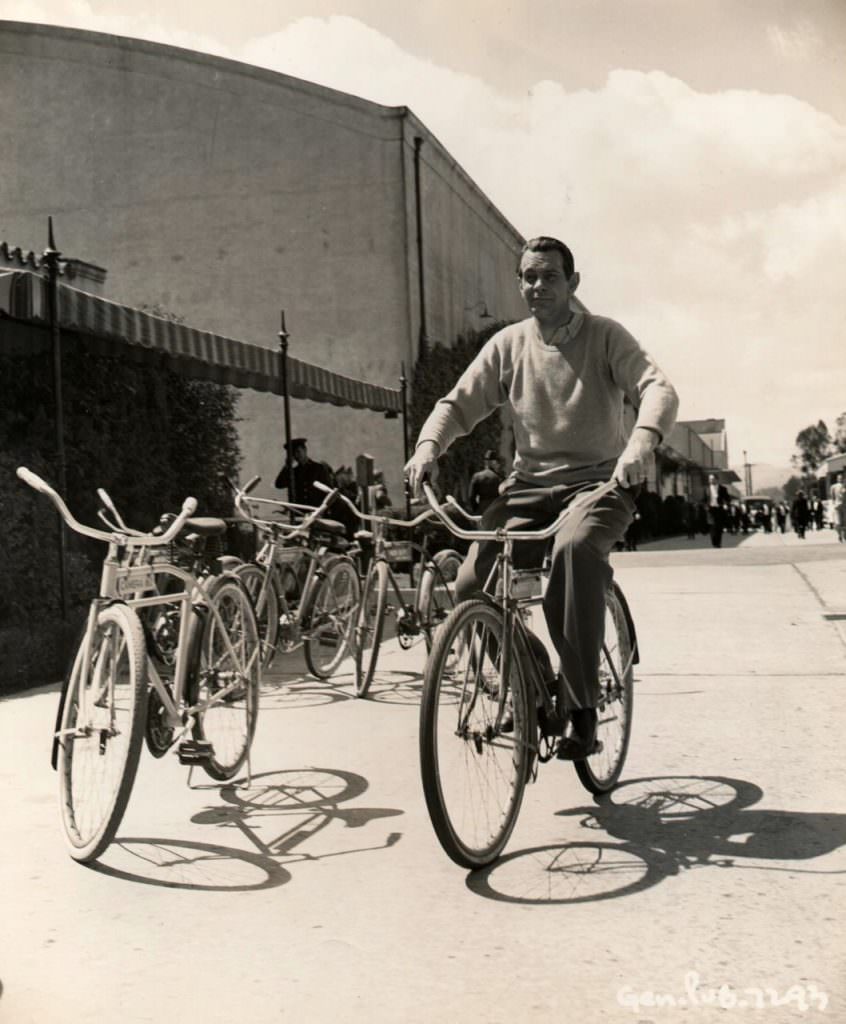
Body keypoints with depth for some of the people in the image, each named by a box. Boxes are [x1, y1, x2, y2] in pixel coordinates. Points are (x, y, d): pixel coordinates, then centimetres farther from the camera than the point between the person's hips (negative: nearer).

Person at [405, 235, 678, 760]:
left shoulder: (605, 336, 0)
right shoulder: (508, 344, 9)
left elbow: (658, 389, -14)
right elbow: (459, 403, 5)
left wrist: (641, 442, -36)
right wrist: (428, 446, -17)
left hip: (598, 481, -3)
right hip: (530, 486, 4)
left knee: (576, 548, -38)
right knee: (472, 586, -19)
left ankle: (583, 710, -29)